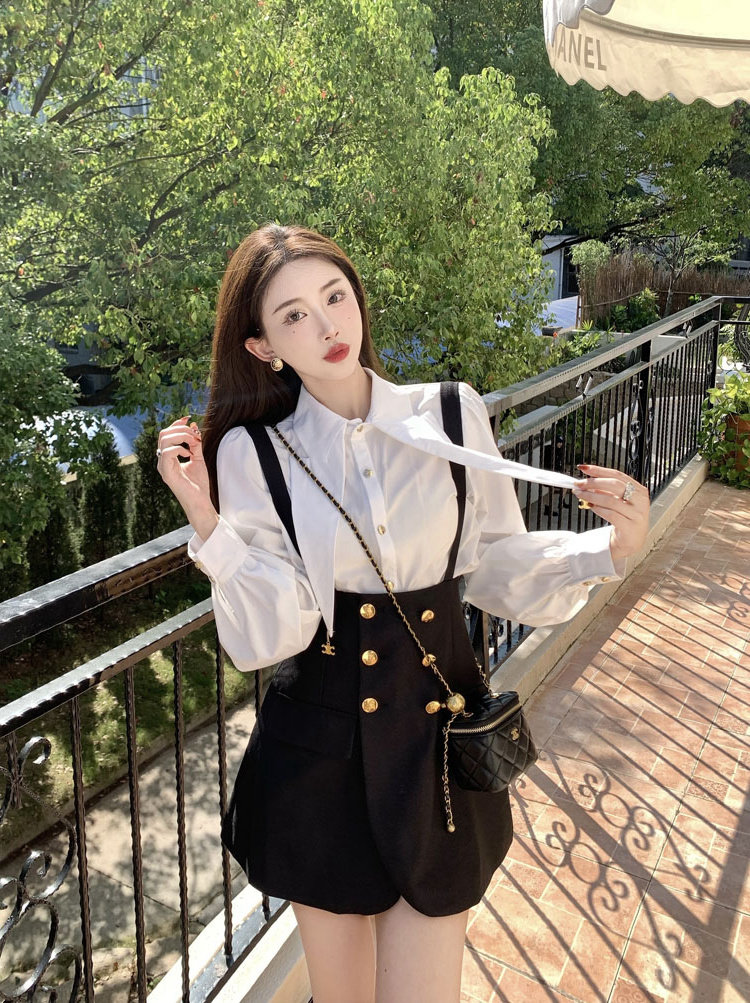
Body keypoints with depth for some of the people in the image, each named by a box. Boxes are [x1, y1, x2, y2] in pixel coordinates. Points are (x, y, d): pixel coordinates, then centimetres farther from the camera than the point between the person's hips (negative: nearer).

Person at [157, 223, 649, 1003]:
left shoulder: (452, 416, -4)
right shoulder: (252, 452, -8)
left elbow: (495, 566, 2)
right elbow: (268, 636, -13)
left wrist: (610, 549, -12)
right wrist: (207, 520, -24)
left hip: (439, 737, 1)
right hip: (319, 755, 0)